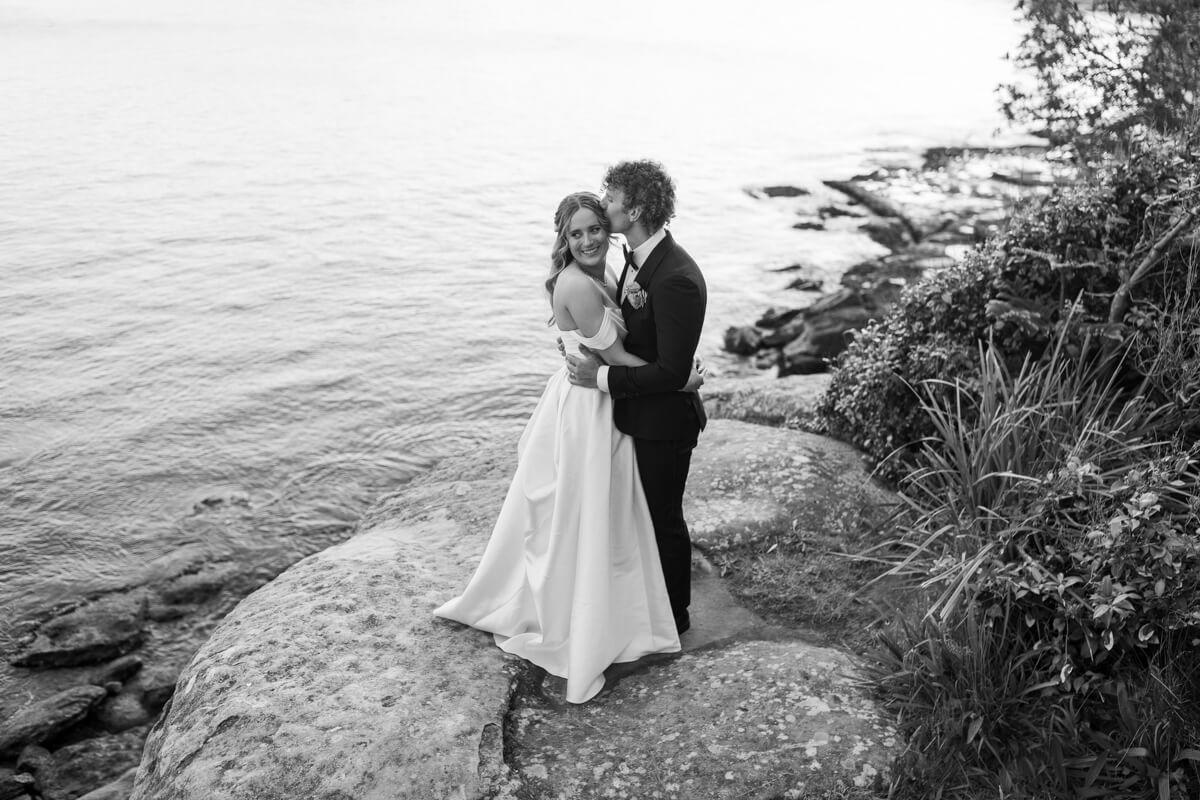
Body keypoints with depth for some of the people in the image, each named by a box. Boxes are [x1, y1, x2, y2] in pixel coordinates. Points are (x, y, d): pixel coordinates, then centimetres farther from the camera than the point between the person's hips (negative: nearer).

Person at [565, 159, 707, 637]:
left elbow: (672, 372, -28)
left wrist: (602, 376, -23)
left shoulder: (676, 280, -29)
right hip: (637, 415, 9)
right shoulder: (639, 257, 1)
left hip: (664, 422, -9)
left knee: (664, 517, 10)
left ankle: (673, 617, 32)